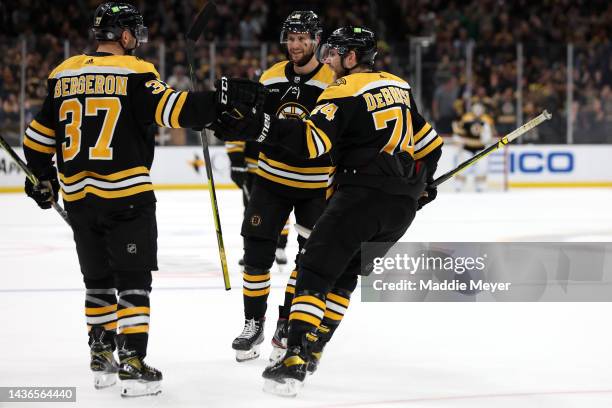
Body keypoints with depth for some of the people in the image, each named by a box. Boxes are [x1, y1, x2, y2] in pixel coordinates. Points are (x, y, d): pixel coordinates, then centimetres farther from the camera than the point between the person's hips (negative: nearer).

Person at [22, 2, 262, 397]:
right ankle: (132, 364, -5)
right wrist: (223, 97, -15)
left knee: (98, 278, 17)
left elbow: (39, 134, 13)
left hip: (78, 197, 6)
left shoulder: (63, 75, 8)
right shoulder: (134, 74, -9)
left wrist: (42, 177, 27)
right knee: (133, 279, -1)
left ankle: (102, 357, 23)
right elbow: (176, 109, -21)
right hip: (126, 195, -6)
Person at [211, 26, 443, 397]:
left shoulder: (344, 92, -6)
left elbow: (312, 139, -21)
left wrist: (253, 126, -25)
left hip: (362, 195, -8)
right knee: (344, 274, 20)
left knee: (315, 271, -7)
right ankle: (311, 350, 19)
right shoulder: (399, 86, 17)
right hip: (403, 206, 8)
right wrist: (422, 181, 40)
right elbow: (429, 141, 24)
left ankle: (295, 360, -18)